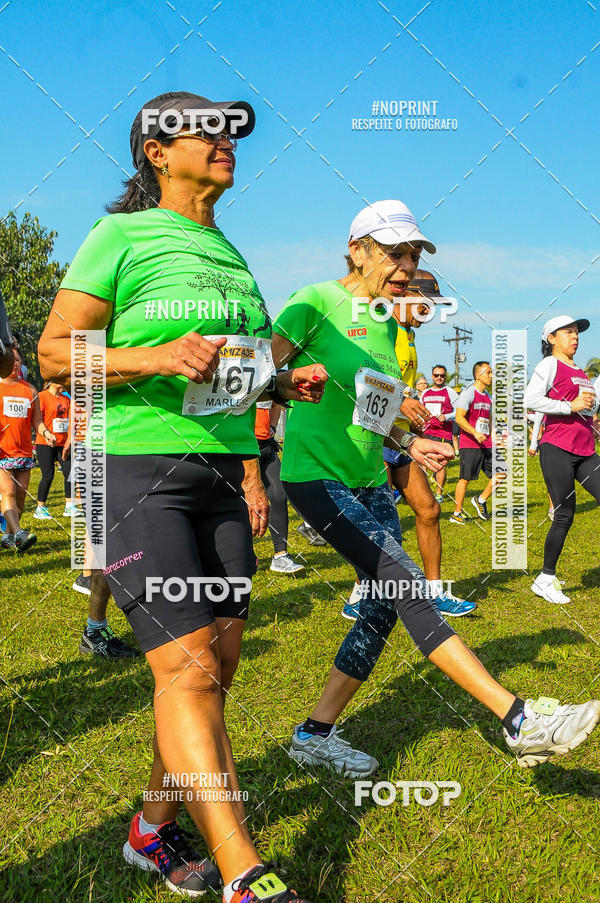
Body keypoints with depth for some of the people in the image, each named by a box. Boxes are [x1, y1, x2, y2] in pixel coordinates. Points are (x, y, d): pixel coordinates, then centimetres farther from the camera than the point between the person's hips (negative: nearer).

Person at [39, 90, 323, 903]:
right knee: (187, 667, -13)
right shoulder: (123, 235, -3)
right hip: (136, 469, -7)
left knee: (218, 662, 6)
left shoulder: (228, 253, 18)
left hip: (219, 472, 7)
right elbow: (55, 352, -8)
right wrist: (158, 357, -21)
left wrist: (285, 384, 11)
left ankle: (154, 828, 24)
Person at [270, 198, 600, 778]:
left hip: (369, 481, 9)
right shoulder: (316, 302, -9)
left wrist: (405, 441, 12)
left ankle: (315, 735, 17)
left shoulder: (387, 323, 14)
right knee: (407, 585, -17)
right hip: (316, 474, -9)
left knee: (383, 607, 3)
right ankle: (520, 721, -18)